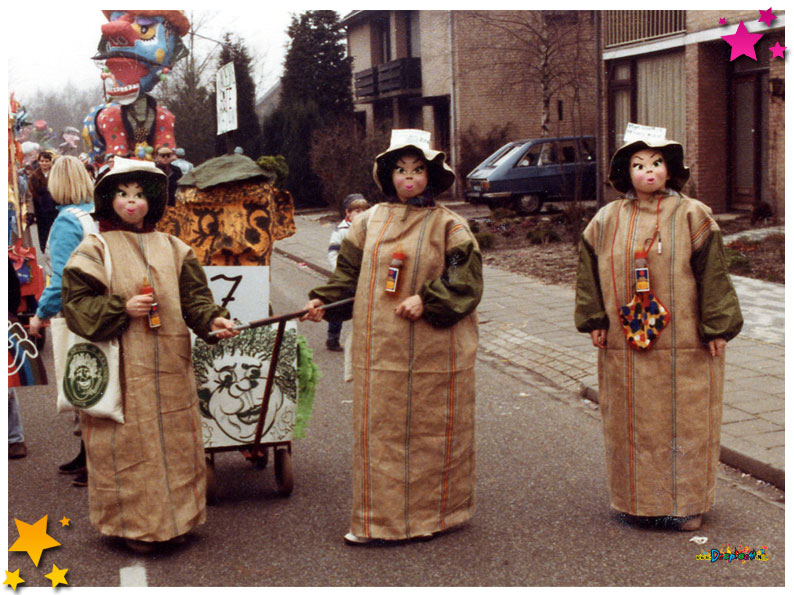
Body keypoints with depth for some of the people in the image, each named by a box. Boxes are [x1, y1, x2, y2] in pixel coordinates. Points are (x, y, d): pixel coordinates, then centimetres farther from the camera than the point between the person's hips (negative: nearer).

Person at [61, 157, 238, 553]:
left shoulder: (172, 248, 11)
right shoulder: (95, 249, 0)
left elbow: (193, 296, 5)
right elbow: (76, 302, -5)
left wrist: (213, 319, -14)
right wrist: (122, 308, -17)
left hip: (169, 371, 4)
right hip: (123, 369, -4)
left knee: (174, 441, 9)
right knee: (129, 444, -1)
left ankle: (173, 520, 22)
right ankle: (133, 524, 12)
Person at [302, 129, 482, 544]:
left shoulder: (448, 226, -1)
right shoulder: (371, 221, 10)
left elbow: (466, 282, -5)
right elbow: (349, 272, 13)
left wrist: (427, 300, -17)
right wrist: (324, 299, -2)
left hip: (433, 352, -3)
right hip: (380, 348, 3)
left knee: (430, 429, 6)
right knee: (378, 430, 6)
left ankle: (432, 513, 19)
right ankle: (375, 517, 16)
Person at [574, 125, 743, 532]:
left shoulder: (692, 216, -3)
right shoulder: (607, 221, 5)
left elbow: (712, 273, -4)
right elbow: (589, 270, 11)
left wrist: (716, 327, -7)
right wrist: (594, 321, 6)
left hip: (684, 344, -2)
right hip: (624, 344, 2)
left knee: (684, 422, 5)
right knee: (632, 423, 9)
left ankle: (686, 502, 19)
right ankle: (638, 500, 23)